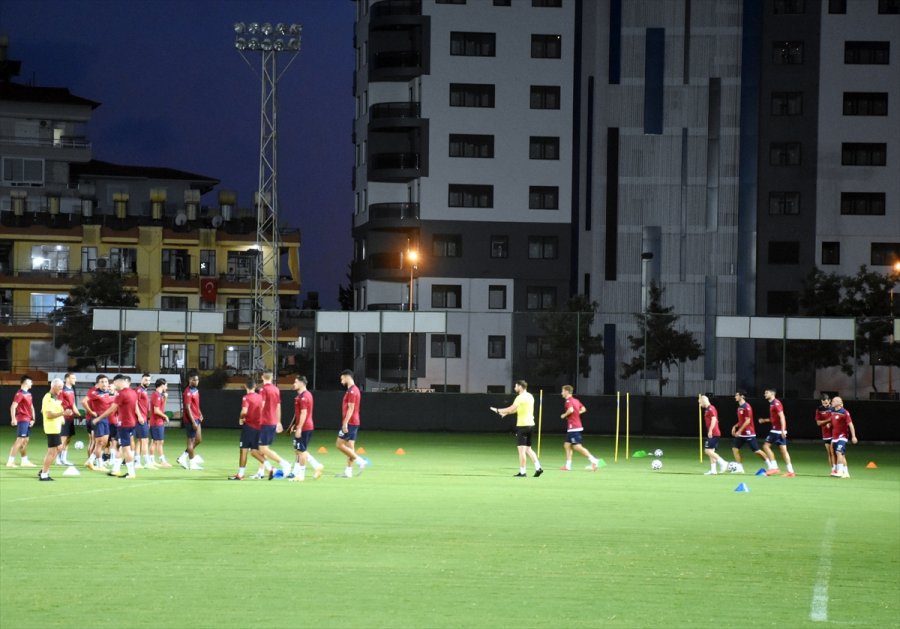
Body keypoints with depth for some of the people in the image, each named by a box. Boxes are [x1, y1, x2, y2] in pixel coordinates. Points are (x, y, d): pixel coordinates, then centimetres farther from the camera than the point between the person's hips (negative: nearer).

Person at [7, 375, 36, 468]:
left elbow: (31, 407, 21)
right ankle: (10, 461, -11)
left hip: (28, 420, 9)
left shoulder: (28, 394, 15)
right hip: (22, 419, -9)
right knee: (20, 440, -11)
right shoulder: (20, 394, -13)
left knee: (25, 441, 13)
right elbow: (13, 407, -21)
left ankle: (24, 461, 20)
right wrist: (13, 419, -28)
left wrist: (32, 419, 13)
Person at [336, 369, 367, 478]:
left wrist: (345, 423, -22)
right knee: (350, 447, 9)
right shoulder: (354, 390, 16)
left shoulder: (351, 391, -15)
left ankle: (360, 461, -10)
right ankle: (348, 471, 9)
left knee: (339, 444, -7)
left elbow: (351, 408, -21)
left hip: (349, 423, -10)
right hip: (354, 423, 10)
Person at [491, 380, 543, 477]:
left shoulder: (520, 398, -14)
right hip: (530, 424, 9)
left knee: (521, 449, -3)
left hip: (522, 425, -8)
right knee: (528, 449, 15)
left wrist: (498, 410, -11)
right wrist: (506, 412, 22)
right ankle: (538, 467, 5)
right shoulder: (530, 396, 14)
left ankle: (522, 472, -2)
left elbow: (511, 409, -21)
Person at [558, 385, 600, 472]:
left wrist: (564, 415, -14)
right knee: (567, 445, 13)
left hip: (573, 428, -10)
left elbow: (571, 410, -30)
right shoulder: (576, 400, 14)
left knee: (577, 447, -11)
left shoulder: (568, 401, -12)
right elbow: (583, 409, 17)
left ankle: (593, 460, -17)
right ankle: (568, 466, 12)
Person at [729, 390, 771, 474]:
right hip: (741, 434, 9)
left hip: (748, 433, -9)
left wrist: (739, 431, -20)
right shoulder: (740, 407, 12)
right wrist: (735, 426, 8)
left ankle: (769, 464, 9)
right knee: (734, 448, 1)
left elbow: (747, 421, -19)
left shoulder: (747, 407, -15)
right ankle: (739, 468, 4)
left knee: (756, 451, -4)